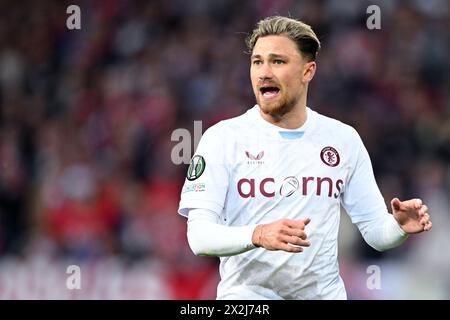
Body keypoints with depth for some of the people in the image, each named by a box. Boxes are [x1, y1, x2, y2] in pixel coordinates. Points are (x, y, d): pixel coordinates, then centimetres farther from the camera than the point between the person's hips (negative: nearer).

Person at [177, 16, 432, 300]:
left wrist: (399, 226, -10)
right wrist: (258, 235, -25)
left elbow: (376, 232, 12)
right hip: (247, 293, -4)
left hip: (324, 292, 4)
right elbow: (199, 235, -8)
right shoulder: (223, 137, 0)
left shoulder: (343, 139, 9)